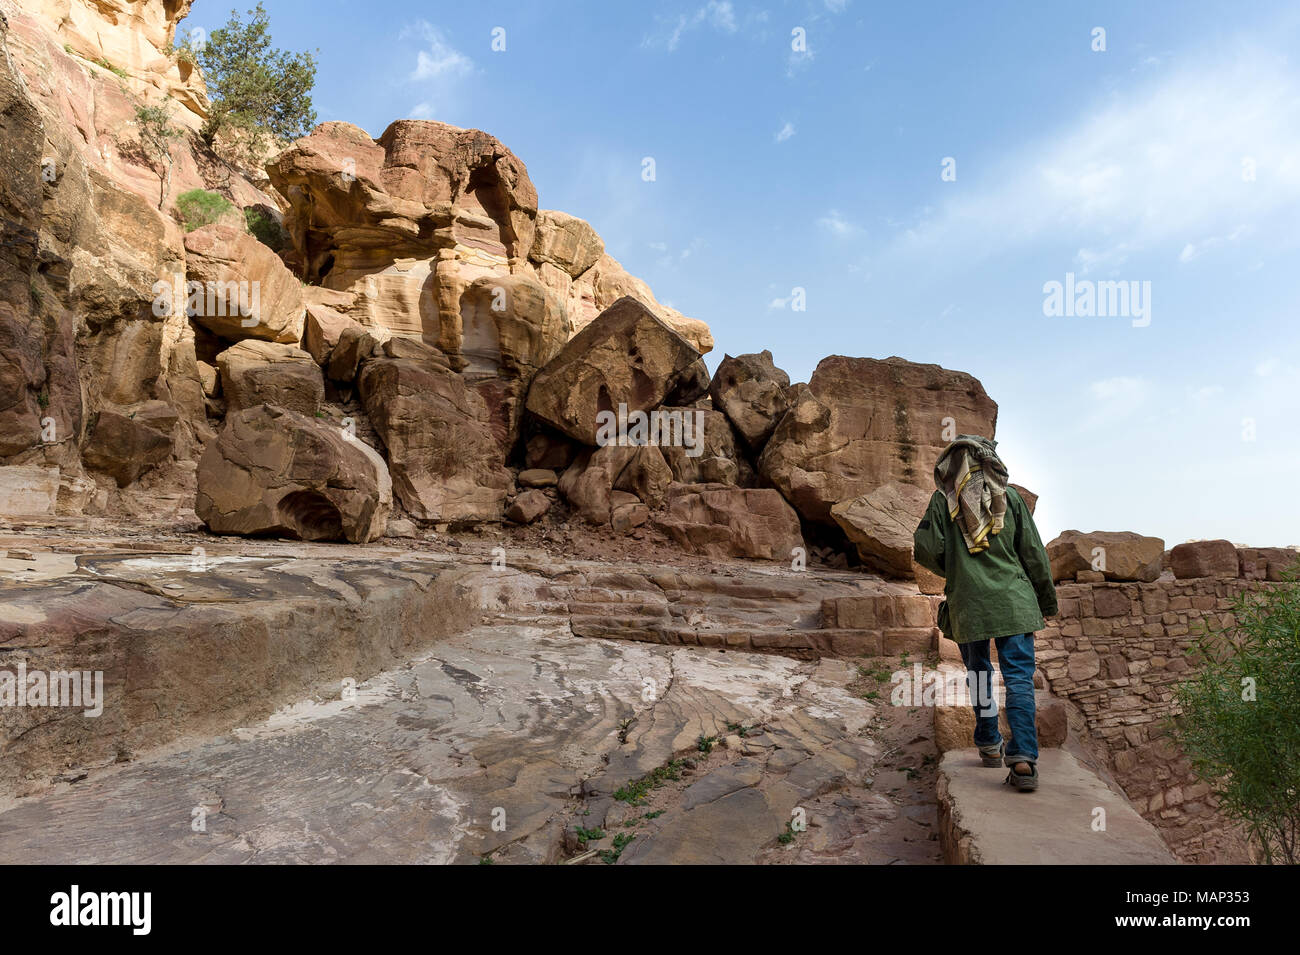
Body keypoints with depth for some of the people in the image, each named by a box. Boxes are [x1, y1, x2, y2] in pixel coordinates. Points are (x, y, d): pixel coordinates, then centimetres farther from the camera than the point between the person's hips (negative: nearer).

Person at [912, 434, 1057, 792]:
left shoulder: (943, 500, -1)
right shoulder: (1010, 497, 3)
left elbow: (926, 550, -6)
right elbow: (1034, 554, 4)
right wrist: (1047, 602, 15)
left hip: (966, 603, 0)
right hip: (1013, 601, 0)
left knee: (978, 674, 18)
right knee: (1019, 678, 0)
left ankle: (990, 745, 28)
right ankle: (1023, 757, -9)